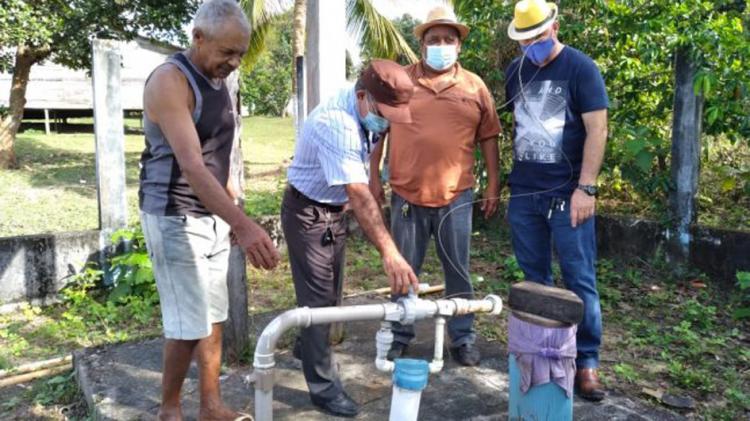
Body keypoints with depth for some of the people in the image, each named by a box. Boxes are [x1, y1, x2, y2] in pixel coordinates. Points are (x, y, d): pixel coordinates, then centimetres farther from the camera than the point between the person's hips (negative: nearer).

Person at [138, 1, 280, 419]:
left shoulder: (218, 81, 7)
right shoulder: (169, 81, -19)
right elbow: (191, 167, -31)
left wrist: (234, 216, 18)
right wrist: (244, 223, -41)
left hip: (213, 216, 8)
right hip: (175, 219, -8)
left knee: (214, 318, 12)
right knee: (189, 325, -3)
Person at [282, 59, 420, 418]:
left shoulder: (365, 111, -5)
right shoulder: (336, 123, -34)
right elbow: (359, 196, -42)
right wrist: (389, 253, -46)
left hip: (334, 209, 9)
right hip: (307, 211, -9)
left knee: (330, 291, 20)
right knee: (317, 296, -4)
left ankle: (306, 347, 41)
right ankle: (323, 385, 8)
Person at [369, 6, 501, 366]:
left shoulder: (474, 86, 5)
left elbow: (488, 138, 8)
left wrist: (493, 186, 5)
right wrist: (374, 176, 3)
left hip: (456, 197, 1)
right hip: (406, 195, 0)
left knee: (458, 272, 9)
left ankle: (463, 338, 24)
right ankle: (399, 335, 26)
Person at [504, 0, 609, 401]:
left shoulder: (580, 68, -5)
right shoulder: (515, 71, 9)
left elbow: (596, 130, -10)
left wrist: (585, 188, -16)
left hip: (567, 195, -4)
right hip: (523, 194, 5)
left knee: (579, 281, 0)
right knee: (534, 279, 11)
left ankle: (587, 361, 12)